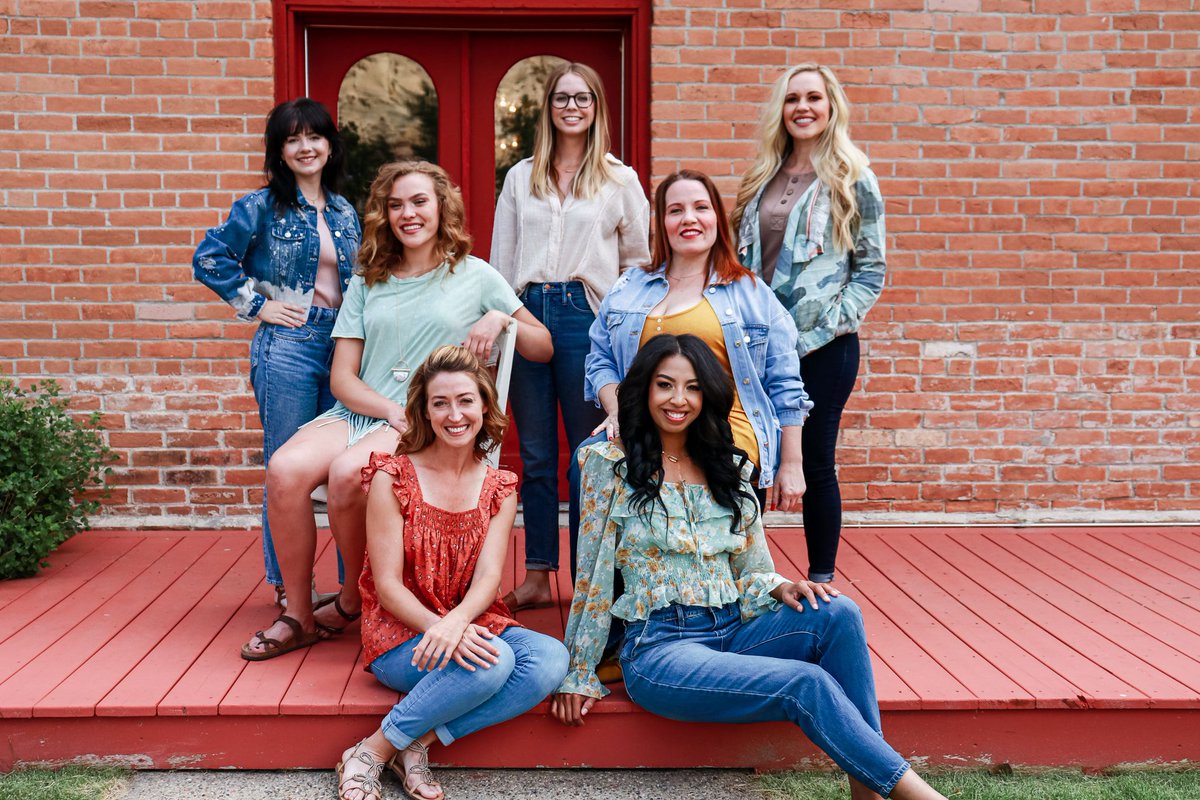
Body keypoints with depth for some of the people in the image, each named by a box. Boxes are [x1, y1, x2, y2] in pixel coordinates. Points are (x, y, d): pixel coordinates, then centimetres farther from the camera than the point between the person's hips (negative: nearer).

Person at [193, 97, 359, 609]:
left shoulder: (344, 213, 14)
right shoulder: (262, 206, -1)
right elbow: (208, 259, -5)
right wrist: (257, 304, -6)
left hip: (344, 345, 5)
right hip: (287, 345, -5)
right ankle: (288, 586, 14)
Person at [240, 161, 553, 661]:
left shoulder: (475, 276, 11)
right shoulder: (367, 284, 18)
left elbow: (545, 349, 13)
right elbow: (342, 377, 8)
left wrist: (501, 318, -6)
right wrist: (392, 411, -11)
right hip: (359, 411, 4)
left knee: (348, 471, -32)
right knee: (285, 468, -26)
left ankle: (354, 599, -6)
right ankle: (298, 615, -11)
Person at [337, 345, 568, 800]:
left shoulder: (499, 489, 6)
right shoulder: (392, 478, -5)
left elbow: (488, 578, -6)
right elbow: (387, 585, -10)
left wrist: (457, 621, -29)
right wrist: (440, 630, -28)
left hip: (471, 623, 4)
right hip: (400, 633, -4)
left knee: (550, 658, -26)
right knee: (492, 663, -34)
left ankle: (417, 743, -18)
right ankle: (370, 755, -16)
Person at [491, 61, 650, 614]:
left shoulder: (619, 180, 6)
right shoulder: (520, 177, 12)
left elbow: (641, 257, 9)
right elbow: (501, 258, 12)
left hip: (585, 316, -2)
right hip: (527, 312, 3)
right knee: (535, 454, 6)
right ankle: (537, 576, 14)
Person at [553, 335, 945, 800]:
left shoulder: (727, 467, 13)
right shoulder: (611, 465, 0)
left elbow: (754, 572, 16)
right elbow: (593, 580, 0)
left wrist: (780, 587, -8)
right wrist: (578, 676, 1)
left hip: (734, 631, 5)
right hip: (660, 646, -5)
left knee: (838, 613, -25)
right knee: (807, 684, -28)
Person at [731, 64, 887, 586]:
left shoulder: (853, 180, -1)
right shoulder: (762, 179, 11)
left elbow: (871, 272, -3)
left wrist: (828, 324, -12)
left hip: (823, 346, -4)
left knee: (816, 463, 4)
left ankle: (821, 584, 17)